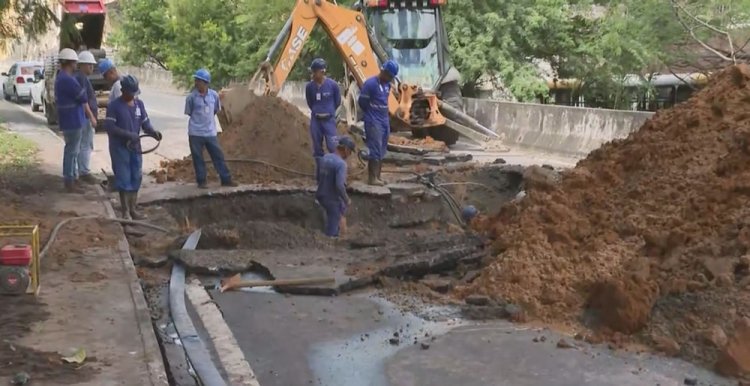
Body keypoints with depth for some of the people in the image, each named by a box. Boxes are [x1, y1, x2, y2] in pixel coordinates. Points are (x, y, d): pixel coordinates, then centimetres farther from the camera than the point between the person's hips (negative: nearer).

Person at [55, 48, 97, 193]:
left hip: (70, 120, 11)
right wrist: (91, 116, -3)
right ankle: (69, 183, 0)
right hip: (73, 120, -11)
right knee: (72, 151, -5)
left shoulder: (60, 78, 14)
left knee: (72, 150, 18)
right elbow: (82, 99, -14)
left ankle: (71, 179, 26)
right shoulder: (68, 79, -19)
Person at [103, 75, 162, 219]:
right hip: (119, 148, -5)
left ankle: (133, 209, 20)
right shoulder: (114, 106, -11)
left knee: (136, 178, 8)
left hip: (135, 147, 5)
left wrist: (153, 132, -13)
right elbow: (109, 127, -17)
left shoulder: (139, 104, 6)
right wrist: (128, 134, -26)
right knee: (124, 179, -2)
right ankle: (125, 212, 6)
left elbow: (145, 123, 7)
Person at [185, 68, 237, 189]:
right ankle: (201, 181, 17)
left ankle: (226, 179, 16)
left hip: (211, 132, 2)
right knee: (198, 158, 5)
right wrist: (200, 119, 10)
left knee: (218, 156, 7)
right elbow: (189, 113, 2)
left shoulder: (214, 95, -2)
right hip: (195, 133, -2)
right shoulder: (191, 97, -10)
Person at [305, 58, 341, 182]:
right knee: (317, 148, 8)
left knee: (332, 147, -8)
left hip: (329, 120, -2)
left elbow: (337, 101, 5)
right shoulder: (309, 86, -4)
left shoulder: (333, 85, -10)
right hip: (315, 120, 3)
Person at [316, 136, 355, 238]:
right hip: (333, 199, -8)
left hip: (321, 195, 9)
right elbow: (339, 185, -28)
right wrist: (347, 200, -14)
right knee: (332, 230, 4)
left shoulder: (325, 158, 3)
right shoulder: (341, 163, -22)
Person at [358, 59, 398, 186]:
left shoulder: (387, 85, 10)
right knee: (375, 150, -9)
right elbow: (362, 102, -11)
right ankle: (372, 178, -4)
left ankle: (377, 177, 17)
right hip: (373, 122, -8)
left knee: (381, 151, 10)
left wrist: (385, 116, 12)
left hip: (385, 121, 8)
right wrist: (371, 114, 3)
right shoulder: (370, 83, -15)